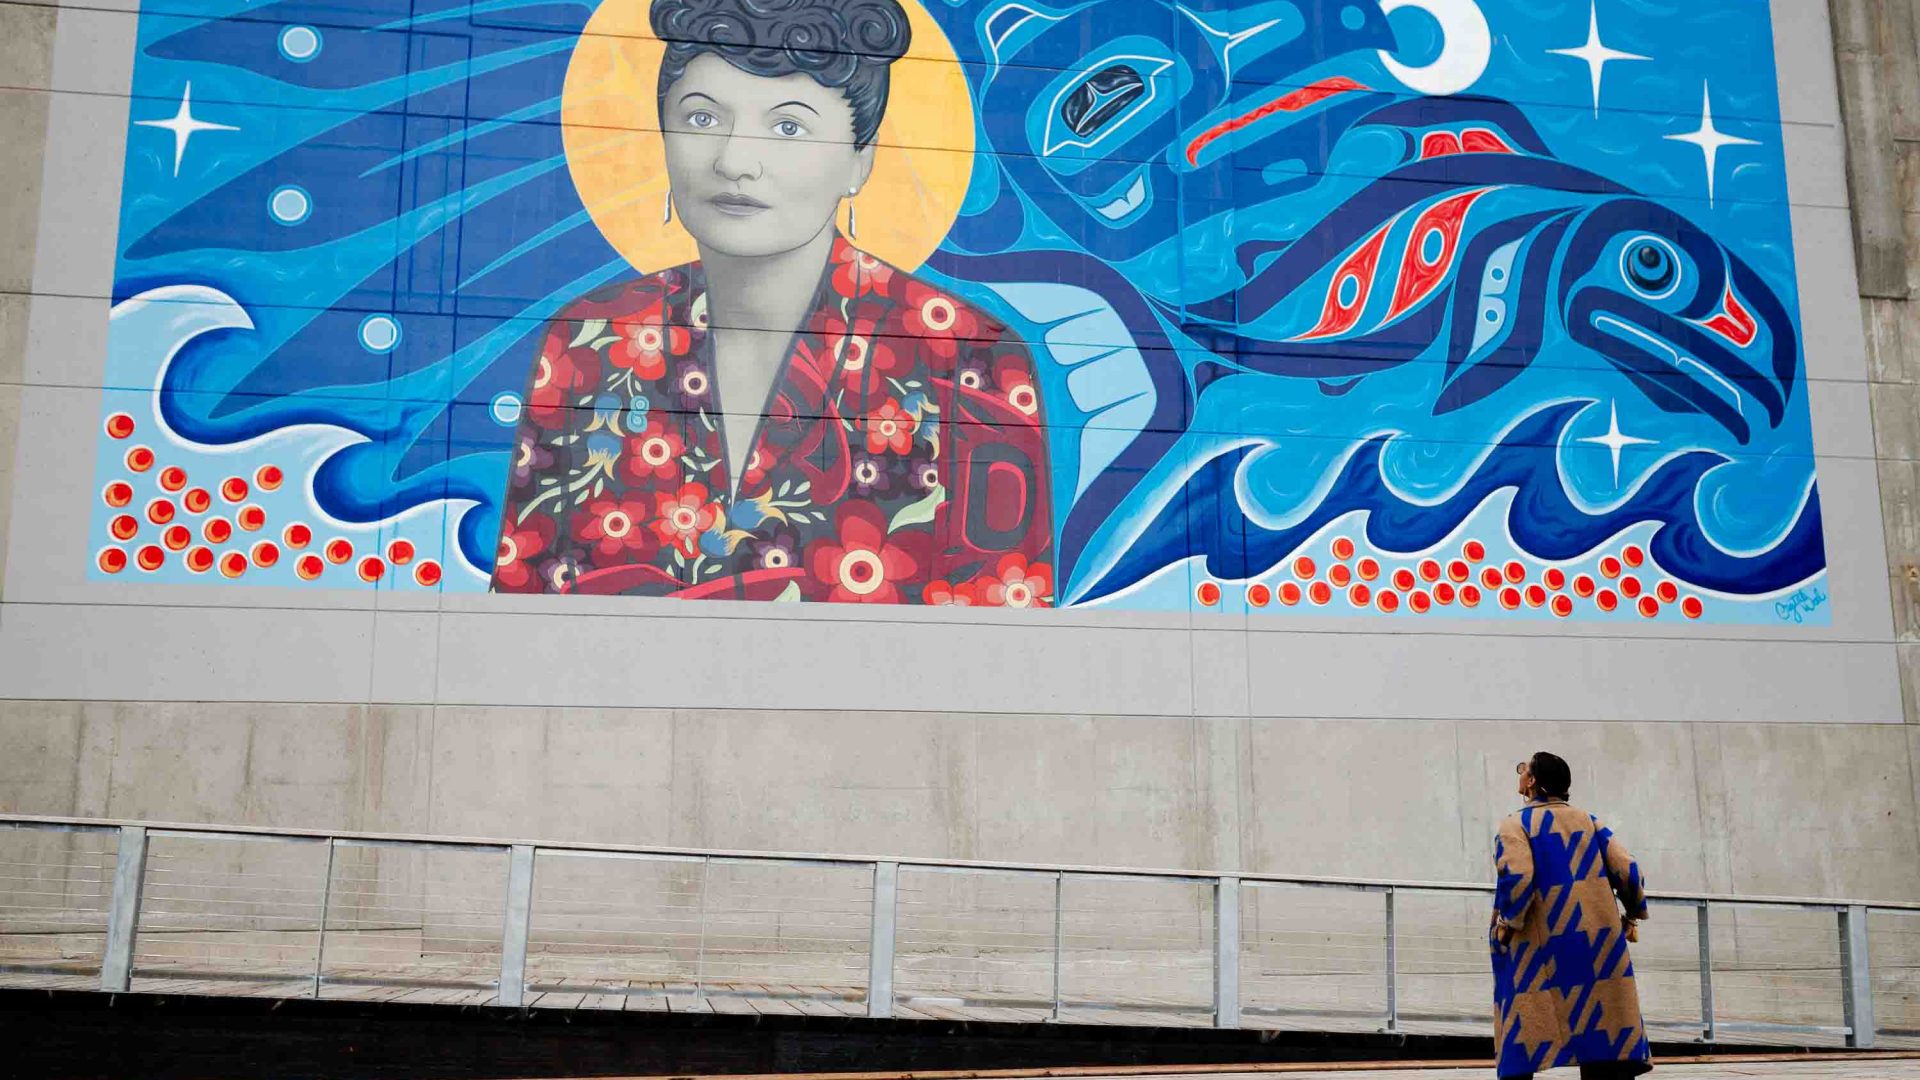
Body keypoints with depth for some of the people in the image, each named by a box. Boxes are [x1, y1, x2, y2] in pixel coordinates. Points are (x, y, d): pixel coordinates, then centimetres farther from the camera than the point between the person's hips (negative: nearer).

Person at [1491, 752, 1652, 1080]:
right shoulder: (1588, 820, 11)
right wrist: (1632, 914, 17)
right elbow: (1628, 870, 3)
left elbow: (1516, 877, -18)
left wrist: (1507, 923, -7)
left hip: (1543, 948, -4)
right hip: (1599, 941, 4)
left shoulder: (1516, 824, -2)